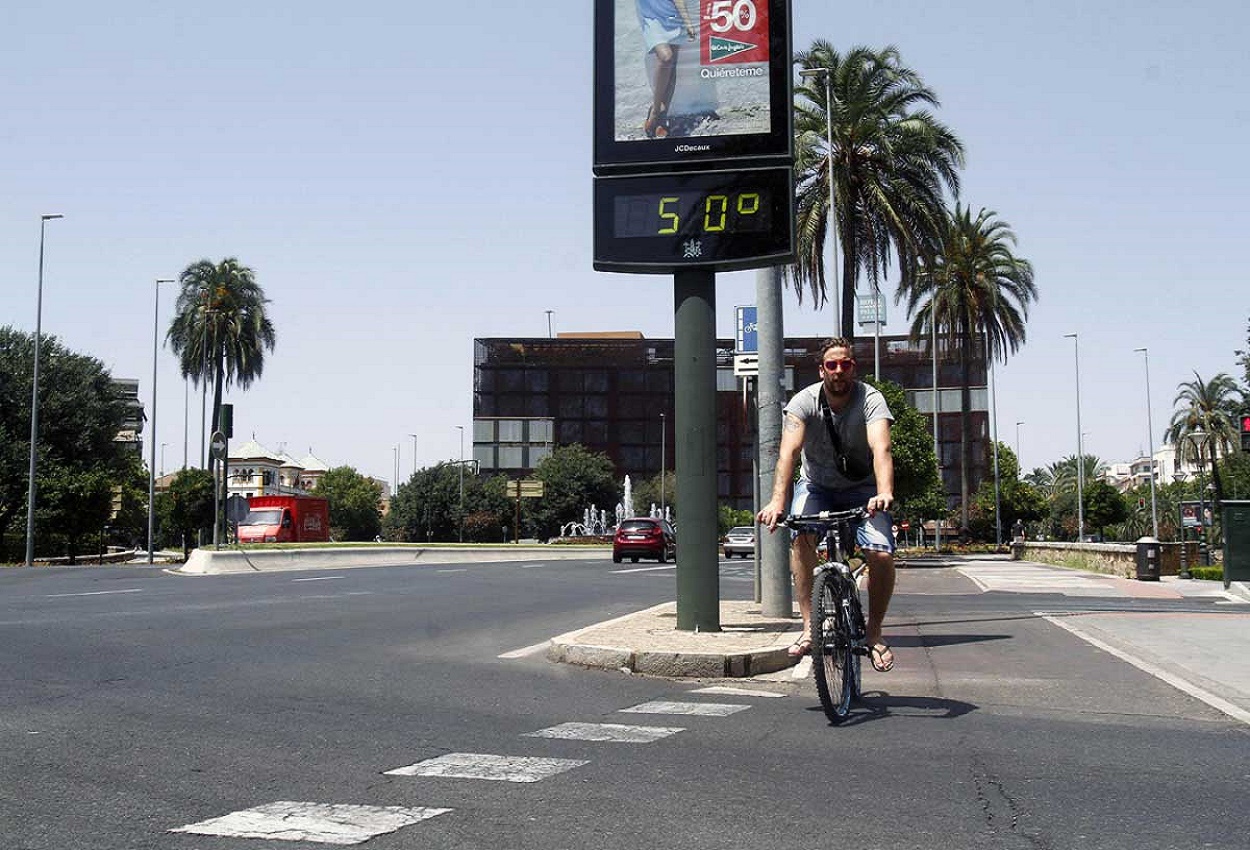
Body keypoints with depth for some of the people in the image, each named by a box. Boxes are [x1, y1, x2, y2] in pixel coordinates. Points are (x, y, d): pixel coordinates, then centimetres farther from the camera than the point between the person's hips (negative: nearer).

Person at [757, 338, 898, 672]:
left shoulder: (870, 399, -20)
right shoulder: (804, 401, -18)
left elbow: (881, 449, -37)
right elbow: (789, 451, -32)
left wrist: (884, 493, -57)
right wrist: (777, 500, -49)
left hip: (861, 488, 0)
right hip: (816, 486, 1)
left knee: (882, 554, -22)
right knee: (800, 537, -29)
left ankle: (873, 633, 0)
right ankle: (809, 626, -23)